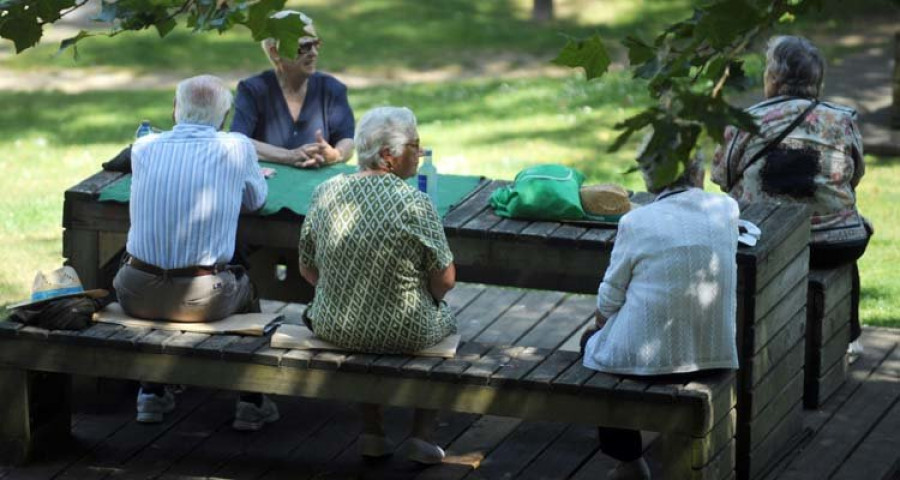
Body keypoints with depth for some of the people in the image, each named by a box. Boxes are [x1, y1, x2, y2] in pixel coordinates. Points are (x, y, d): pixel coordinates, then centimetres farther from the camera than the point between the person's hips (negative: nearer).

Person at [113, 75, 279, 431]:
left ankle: (152, 394, 38)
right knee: (244, 285, 31)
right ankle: (251, 403, 33)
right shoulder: (236, 149, -5)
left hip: (137, 294, 2)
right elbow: (256, 200, 14)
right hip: (201, 298, -2)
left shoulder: (143, 148, 2)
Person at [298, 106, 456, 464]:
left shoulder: (325, 194, -7)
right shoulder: (414, 204, -20)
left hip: (332, 327, 4)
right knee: (444, 318, 30)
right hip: (403, 335, -4)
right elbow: (445, 280, -14)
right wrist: (427, 297, 9)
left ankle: (372, 432, 34)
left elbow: (307, 270, 4)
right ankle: (422, 436, 26)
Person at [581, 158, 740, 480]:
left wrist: (602, 319, 18)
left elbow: (609, 301, -4)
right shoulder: (727, 210, -1)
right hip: (715, 355, 4)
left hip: (646, 356, -4)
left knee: (593, 340, 30)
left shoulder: (636, 223, -12)